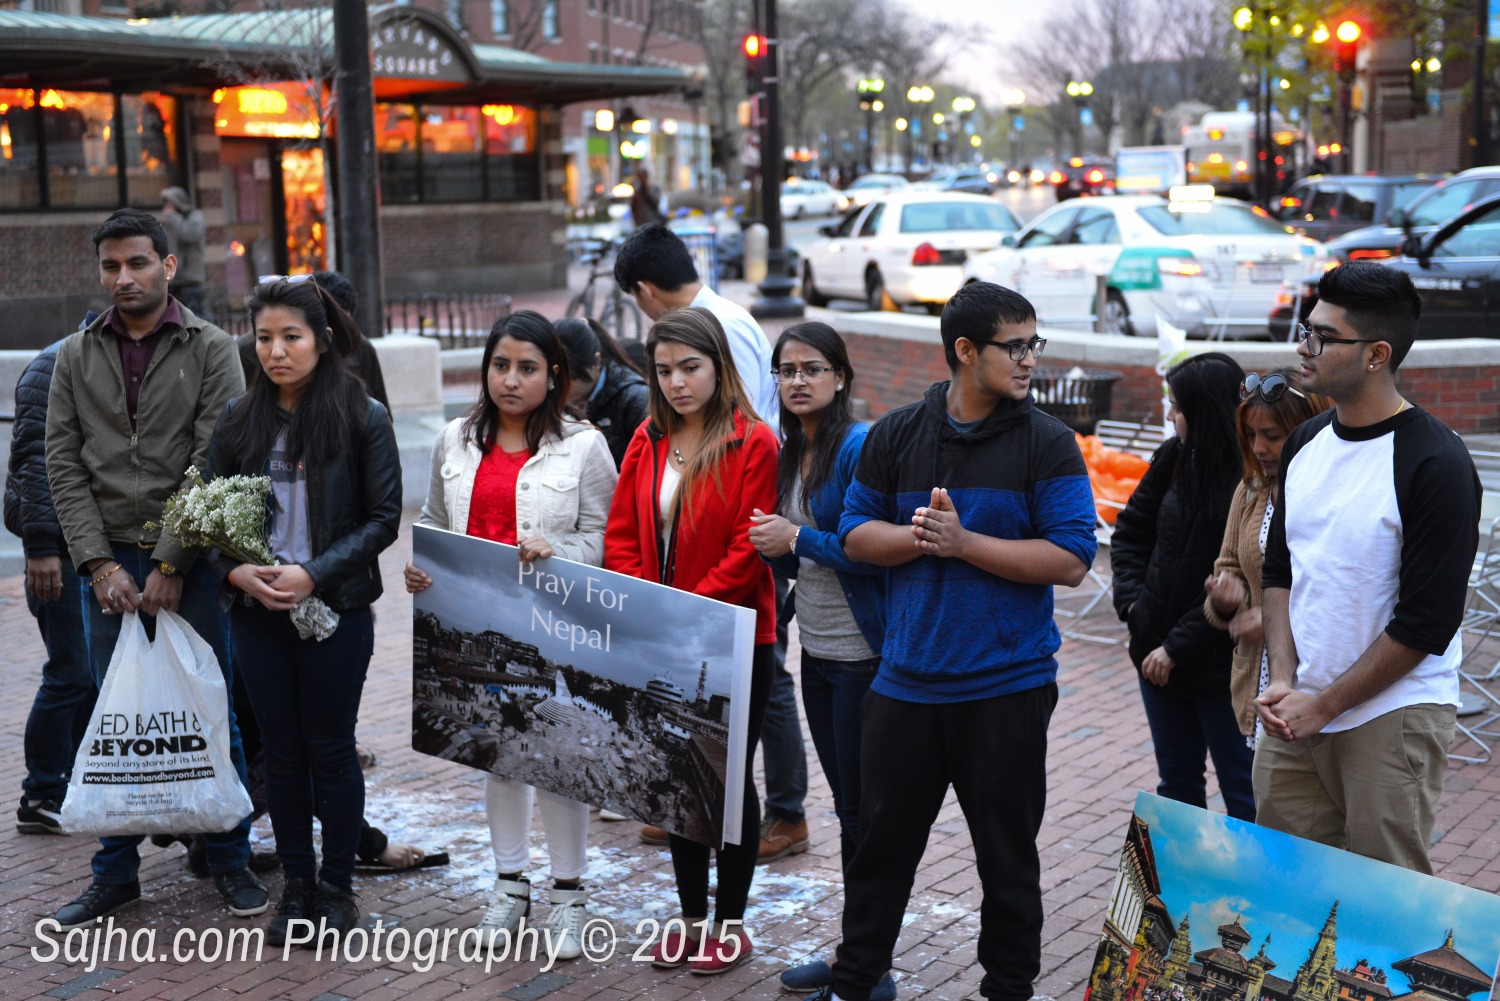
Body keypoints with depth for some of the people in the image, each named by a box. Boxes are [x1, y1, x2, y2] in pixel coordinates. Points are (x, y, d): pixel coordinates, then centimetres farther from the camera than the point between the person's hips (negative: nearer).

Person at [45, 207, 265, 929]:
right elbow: (63, 465, 3)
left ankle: (231, 861, 17)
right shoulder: (76, 356, 8)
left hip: (191, 560, -2)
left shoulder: (211, 350, -1)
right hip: (107, 564, 2)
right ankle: (116, 874, 16)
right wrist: (99, 564, -8)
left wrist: (171, 564, -13)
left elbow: (215, 463, -8)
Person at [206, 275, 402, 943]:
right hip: (258, 612, 3)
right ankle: (296, 883, 22)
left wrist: (314, 573, -17)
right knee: (281, 749, 10)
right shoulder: (239, 420, 5)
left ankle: (337, 886, 18)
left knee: (331, 748, 4)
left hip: (336, 609, -3)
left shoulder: (363, 418, -6)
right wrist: (235, 569, -11)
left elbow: (383, 517, -7)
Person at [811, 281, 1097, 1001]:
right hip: (904, 680, 2)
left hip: (1006, 688, -2)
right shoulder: (896, 434, 4)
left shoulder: (1047, 444, -4)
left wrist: (963, 542, -17)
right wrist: (917, 537, -14)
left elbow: (1070, 559, -11)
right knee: (881, 840, 11)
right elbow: (855, 533, 6)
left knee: (1007, 854, 9)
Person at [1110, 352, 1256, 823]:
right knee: (1177, 780, 19)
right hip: (1158, 649, 7)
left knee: (1242, 791, 5)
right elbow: (1130, 529, 14)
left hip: (1220, 661, -7)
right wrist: (1132, 601, 1)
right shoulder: (1174, 457, 2)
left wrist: (1177, 647, -15)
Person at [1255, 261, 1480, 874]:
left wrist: (1325, 706, -11)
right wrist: (1283, 681, 0)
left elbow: (1427, 622, -14)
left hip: (1390, 716, -6)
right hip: (1296, 711, 6)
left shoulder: (1435, 464, -13)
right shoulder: (1304, 444, 9)